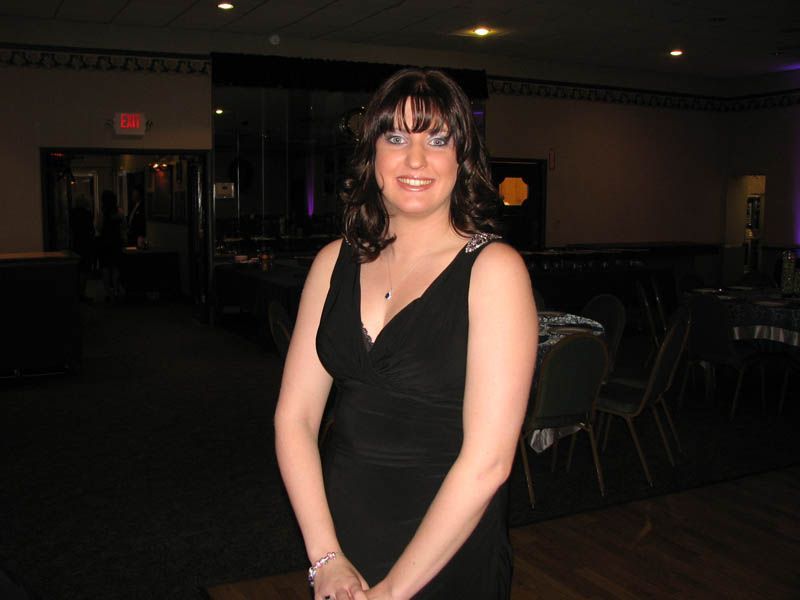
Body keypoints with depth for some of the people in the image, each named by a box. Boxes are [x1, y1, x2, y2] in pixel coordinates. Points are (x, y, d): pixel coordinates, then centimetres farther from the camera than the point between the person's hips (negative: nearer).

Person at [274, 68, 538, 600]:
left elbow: (487, 461, -19)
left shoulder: (493, 269, -15)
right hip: (338, 529, 4)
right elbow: (295, 416, -2)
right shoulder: (336, 262, -1)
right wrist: (326, 557, -9)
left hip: (447, 554, -4)